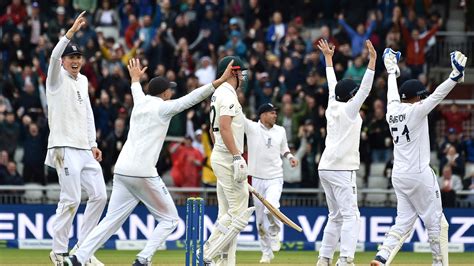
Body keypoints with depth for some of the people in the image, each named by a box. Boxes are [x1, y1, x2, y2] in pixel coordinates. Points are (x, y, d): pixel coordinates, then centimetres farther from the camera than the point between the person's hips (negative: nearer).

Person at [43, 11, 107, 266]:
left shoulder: (83, 80, 18)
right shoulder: (57, 78, -3)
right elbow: (54, 57, -24)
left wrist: (93, 144, 18)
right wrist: (71, 32, -34)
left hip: (84, 149, 8)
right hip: (65, 147, -8)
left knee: (99, 195, 4)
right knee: (71, 199, -11)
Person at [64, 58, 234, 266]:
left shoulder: (140, 103, 18)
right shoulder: (162, 107, -2)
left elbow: (137, 91, 42)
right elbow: (192, 98, -10)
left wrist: (135, 79, 63)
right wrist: (220, 81, -14)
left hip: (121, 171, 7)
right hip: (143, 173, -7)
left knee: (111, 221, 7)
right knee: (169, 219, 6)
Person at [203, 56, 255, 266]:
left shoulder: (217, 94, 18)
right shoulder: (228, 94, -13)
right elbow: (225, 127, -24)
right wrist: (237, 157, -27)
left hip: (219, 156, 11)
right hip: (228, 158, -11)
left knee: (226, 215, 10)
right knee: (239, 213, -10)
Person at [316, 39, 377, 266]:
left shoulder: (333, 107, 13)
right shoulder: (348, 109, -5)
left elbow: (333, 85, 26)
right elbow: (365, 89, -14)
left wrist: (328, 58, 36)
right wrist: (372, 60, -18)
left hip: (326, 168, 9)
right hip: (341, 169, -9)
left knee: (336, 216, 15)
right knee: (350, 215, -13)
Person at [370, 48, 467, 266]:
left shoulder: (392, 110, 6)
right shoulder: (416, 110, -12)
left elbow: (392, 93, 25)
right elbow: (437, 95, -24)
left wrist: (392, 71, 40)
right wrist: (455, 76, -32)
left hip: (398, 175, 7)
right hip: (419, 174, -7)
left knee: (404, 221, 7)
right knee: (436, 222, 2)